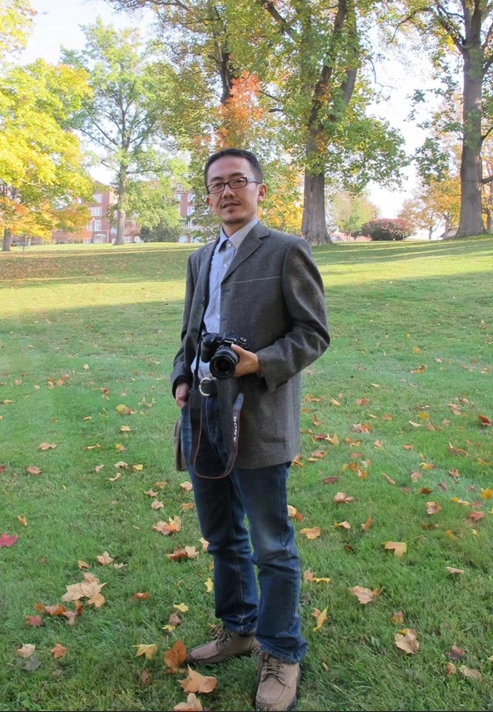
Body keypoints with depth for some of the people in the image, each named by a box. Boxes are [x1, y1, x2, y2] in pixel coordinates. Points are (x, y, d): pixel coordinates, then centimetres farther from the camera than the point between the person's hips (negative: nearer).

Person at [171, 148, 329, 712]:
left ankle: (280, 655, 25)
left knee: (271, 547, 6)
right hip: (202, 416, 7)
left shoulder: (285, 251, -4)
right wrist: (181, 380, 4)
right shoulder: (200, 259, 16)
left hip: (257, 421, -6)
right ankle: (238, 630, 40)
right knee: (222, 539, 19)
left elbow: (313, 332, -6)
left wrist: (260, 363, -21)